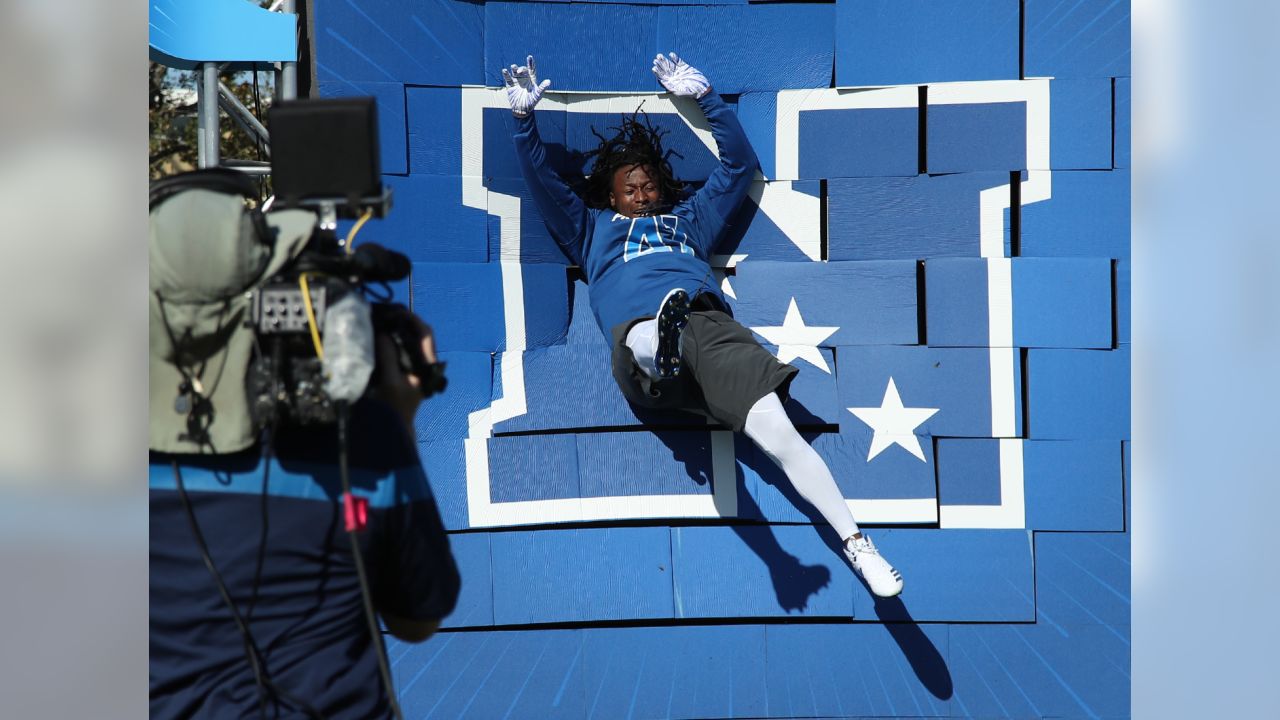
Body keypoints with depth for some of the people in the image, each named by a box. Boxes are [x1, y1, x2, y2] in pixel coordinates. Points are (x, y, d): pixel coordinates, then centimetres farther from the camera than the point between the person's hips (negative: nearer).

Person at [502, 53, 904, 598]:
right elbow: (542, 182, 31)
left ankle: (857, 543, -21)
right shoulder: (592, 228, 36)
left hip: (706, 322, 1)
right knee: (646, 340, -42)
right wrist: (524, 119, 21)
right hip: (635, 330, -1)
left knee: (776, 429, -20)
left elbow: (739, 163, 38)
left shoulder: (689, 217, 37)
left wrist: (705, 97, 34)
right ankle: (661, 353, -78)